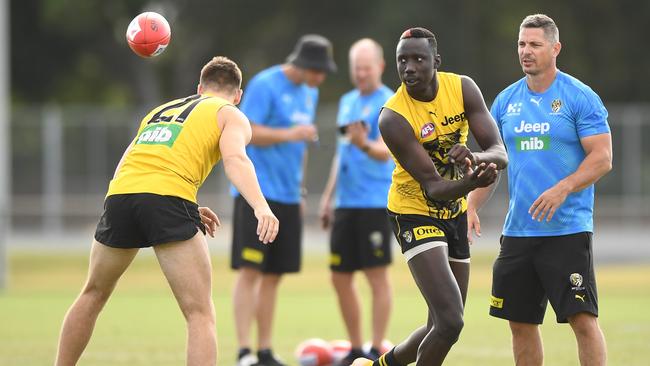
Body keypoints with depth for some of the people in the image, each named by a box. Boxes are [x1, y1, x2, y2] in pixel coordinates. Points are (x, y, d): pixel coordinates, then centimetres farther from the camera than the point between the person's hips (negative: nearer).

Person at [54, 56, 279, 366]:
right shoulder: (230, 116, 17)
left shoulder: (159, 111, 34)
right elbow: (235, 159, -5)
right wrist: (261, 207, -21)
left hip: (119, 194, 5)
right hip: (169, 198, -5)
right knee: (200, 314, -4)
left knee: (93, 294, 26)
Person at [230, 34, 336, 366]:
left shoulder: (308, 93, 15)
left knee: (273, 276, 8)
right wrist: (289, 134, -24)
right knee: (250, 271, -11)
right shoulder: (265, 85, -10)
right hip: (256, 193, -8)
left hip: (287, 198, 8)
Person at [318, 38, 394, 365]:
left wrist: (365, 144, -42)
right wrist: (328, 196, 24)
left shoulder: (388, 103, -8)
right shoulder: (348, 101, 16)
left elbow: (386, 152, -21)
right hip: (345, 203, 8)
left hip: (374, 202, -8)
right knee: (340, 278, 7)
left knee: (377, 276, -6)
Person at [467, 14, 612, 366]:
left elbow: (602, 158, -10)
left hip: (568, 230, -6)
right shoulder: (506, 100, 11)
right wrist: (472, 206, 3)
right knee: (521, 322, 8)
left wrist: (563, 188, -24)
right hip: (517, 230, 6)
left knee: (583, 319, -11)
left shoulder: (580, 97, -5)